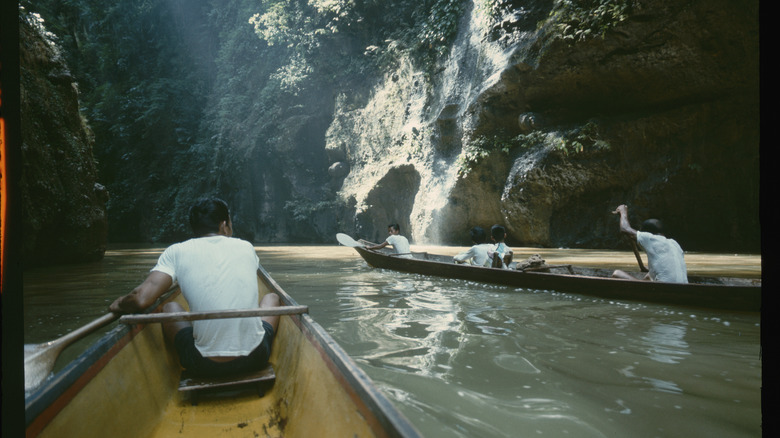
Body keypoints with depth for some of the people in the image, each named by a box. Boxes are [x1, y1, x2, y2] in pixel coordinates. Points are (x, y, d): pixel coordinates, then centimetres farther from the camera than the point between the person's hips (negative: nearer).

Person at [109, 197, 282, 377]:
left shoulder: (176, 252, -2)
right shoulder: (246, 247, 4)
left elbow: (141, 299, -13)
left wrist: (118, 304, 10)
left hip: (204, 366, 0)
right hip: (255, 360, 1)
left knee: (170, 307, 28)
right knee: (272, 297, 30)